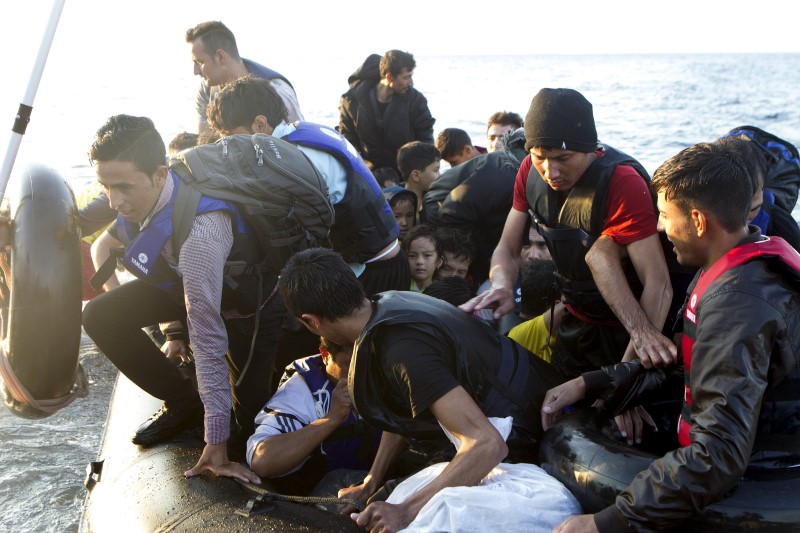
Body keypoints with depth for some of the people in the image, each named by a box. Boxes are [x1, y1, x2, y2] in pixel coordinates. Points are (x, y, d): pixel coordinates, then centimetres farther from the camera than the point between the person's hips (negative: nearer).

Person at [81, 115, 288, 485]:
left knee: (248, 423, -4)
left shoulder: (199, 232, -44)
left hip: (247, 301, -6)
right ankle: (182, 403, 4)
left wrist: (216, 440, -35)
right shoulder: (136, 191, -22)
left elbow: (208, 339, -41)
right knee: (100, 316, -9)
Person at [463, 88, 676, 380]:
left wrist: (642, 335, -47)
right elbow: (506, 249, -5)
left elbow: (658, 281, -32)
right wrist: (503, 286, -26)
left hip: (624, 329, -4)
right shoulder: (531, 171, -9)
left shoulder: (623, 182, -27)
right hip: (576, 321, 4)